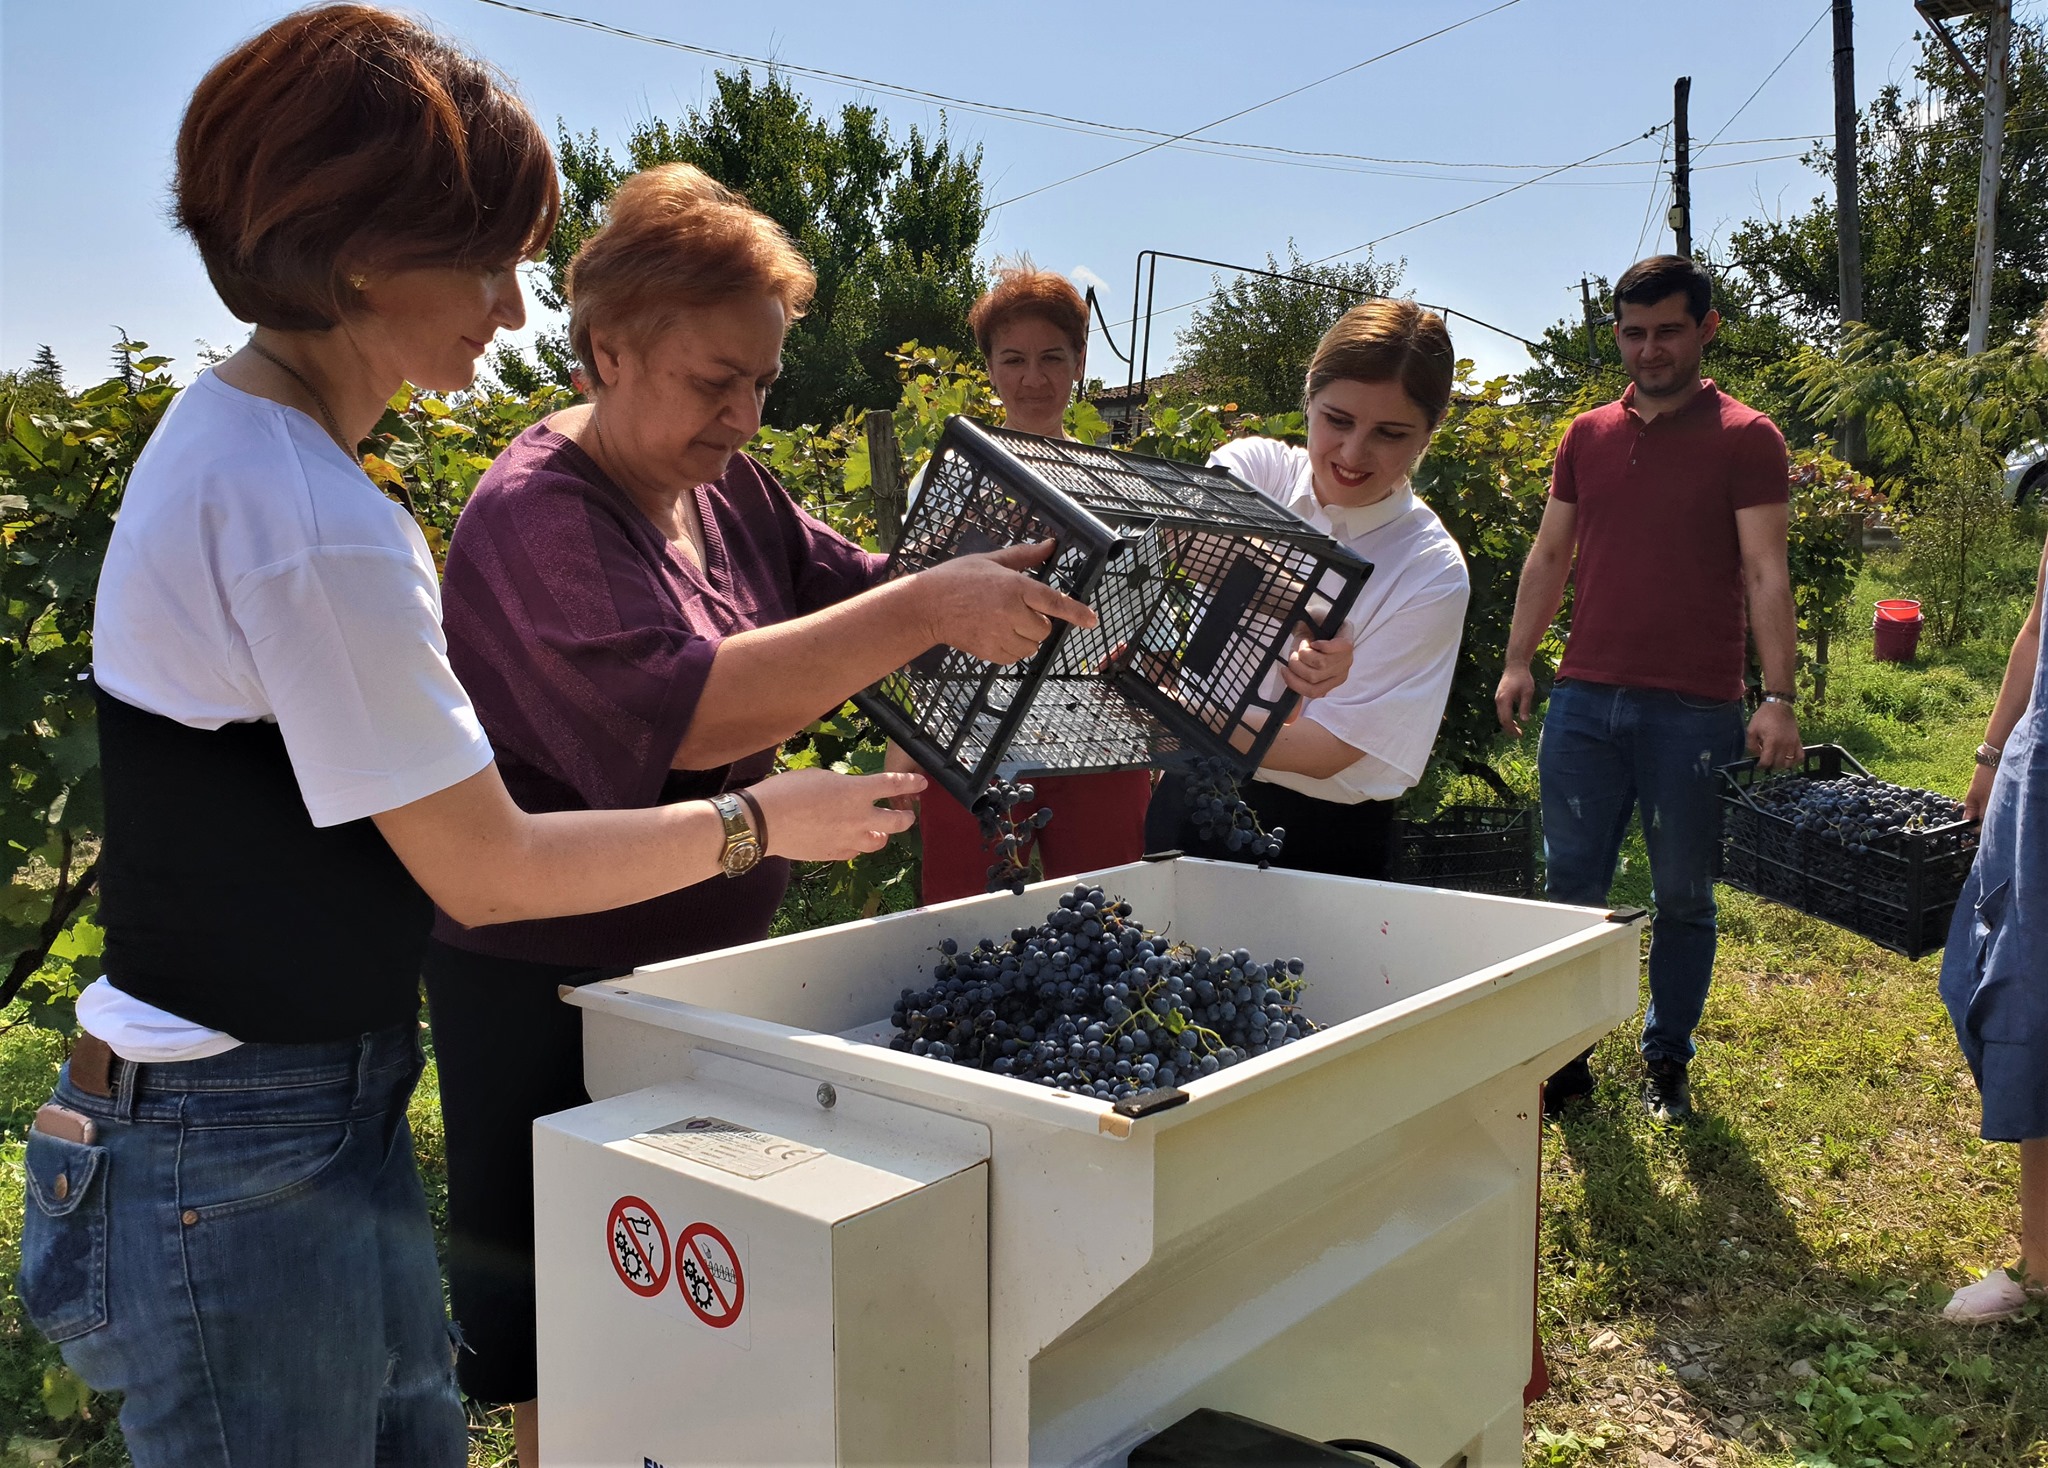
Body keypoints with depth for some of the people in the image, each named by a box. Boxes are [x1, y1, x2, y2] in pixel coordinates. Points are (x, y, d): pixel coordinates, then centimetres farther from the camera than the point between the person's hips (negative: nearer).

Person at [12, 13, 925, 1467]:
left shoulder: (220, 426, 6)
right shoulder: (316, 528, -26)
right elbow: (489, 871, -18)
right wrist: (762, 822, -7)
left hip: (324, 1110, 9)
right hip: (243, 1166, -9)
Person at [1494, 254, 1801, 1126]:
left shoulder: (1745, 439, 0)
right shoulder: (1587, 437, 12)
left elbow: (1765, 573, -6)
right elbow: (1550, 556, 15)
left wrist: (1778, 699, -14)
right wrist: (1517, 660, 7)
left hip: (1695, 710, -3)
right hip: (1586, 700, 3)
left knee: (1683, 897, 8)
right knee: (1571, 888, 6)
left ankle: (1666, 1062, 24)